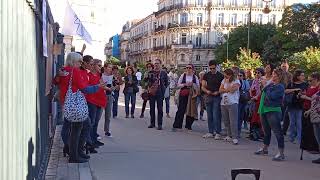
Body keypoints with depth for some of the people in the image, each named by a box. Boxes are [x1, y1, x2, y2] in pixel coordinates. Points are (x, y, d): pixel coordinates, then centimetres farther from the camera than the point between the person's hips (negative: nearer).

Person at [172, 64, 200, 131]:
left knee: (190, 110, 3)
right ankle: (176, 125, -5)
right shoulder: (183, 76, 5)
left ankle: (188, 126, 15)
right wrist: (185, 84, -12)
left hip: (192, 95, 2)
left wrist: (192, 84, -11)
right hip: (183, 94, -1)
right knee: (181, 110, -7)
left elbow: (198, 86, 6)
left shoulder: (195, 77, 7)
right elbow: (178, 85, 3)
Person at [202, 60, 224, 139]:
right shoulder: (206, 75, 8)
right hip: (208, 97, 4)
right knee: (209, 116, 8)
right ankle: (211, 132, 15)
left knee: (216, 115, -9)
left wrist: (218, 92, -16)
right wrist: (207, 91, -12)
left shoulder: (220, 76, -1)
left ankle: (217, 132, -2)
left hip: (217, 97, -4)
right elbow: (203, 87, 8)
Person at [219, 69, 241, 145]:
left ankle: (235, 137, -7)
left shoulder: (236, 81, -2)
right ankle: (229, 135, 21)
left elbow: (232, 90, -16)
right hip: (223, 103, 6)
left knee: (233, 121, -9)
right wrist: (228, 89, -8)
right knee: (226, 121, 10)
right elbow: (220, 90, 7)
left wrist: (228, 82, -3)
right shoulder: (224, 80, 15)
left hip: (232, 103, -6)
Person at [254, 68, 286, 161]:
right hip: (264, 110, 9)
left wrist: (266, 88, -10)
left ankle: (281, 153, -9)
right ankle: (265, 148, 36)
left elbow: (272, 96, -22)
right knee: (266, 130, 21)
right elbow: (263, 93, 19)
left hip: (273, 111, -9)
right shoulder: (271, 84, 14)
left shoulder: (280, 87, -11)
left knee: (277, 131, -10)